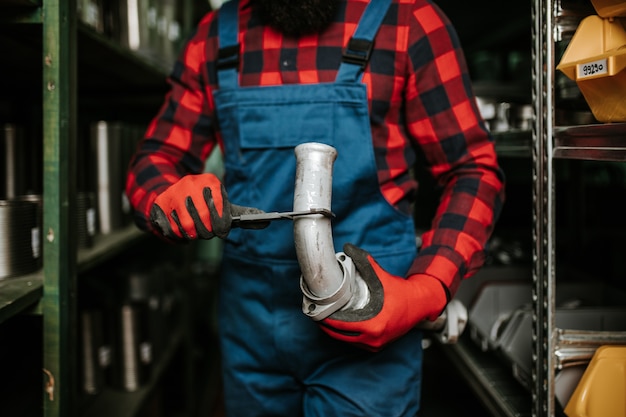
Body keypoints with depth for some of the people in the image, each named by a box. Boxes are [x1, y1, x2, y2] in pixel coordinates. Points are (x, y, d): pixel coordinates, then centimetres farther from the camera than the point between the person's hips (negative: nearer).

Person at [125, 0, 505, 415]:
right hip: (250, 320, 4)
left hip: (367, 322, -4)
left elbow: (475, 172, -6)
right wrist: (168, 201, -17)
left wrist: (426, 292, -21)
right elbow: (155, 161, 7)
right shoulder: (216, 34, 4)